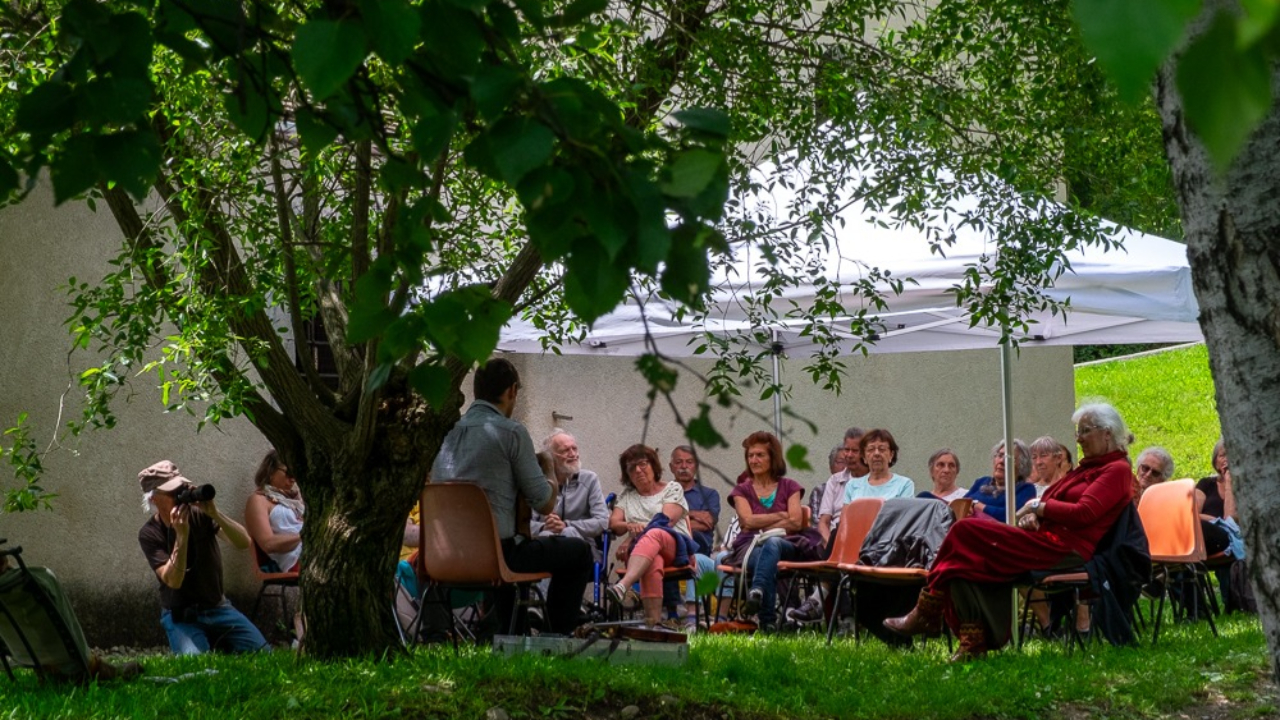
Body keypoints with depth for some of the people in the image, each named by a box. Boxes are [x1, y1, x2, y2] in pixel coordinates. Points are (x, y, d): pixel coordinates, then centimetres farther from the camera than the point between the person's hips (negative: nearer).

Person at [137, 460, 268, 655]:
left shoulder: (200, 514, -7)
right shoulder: (149, 534, -11)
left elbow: (243, 543, -17)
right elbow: (173, 581, -24)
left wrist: (215, 514, -31)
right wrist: (181, 536, -34)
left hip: (217, 607, 3)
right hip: (181, 615, -3)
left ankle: (217, 645, 14)